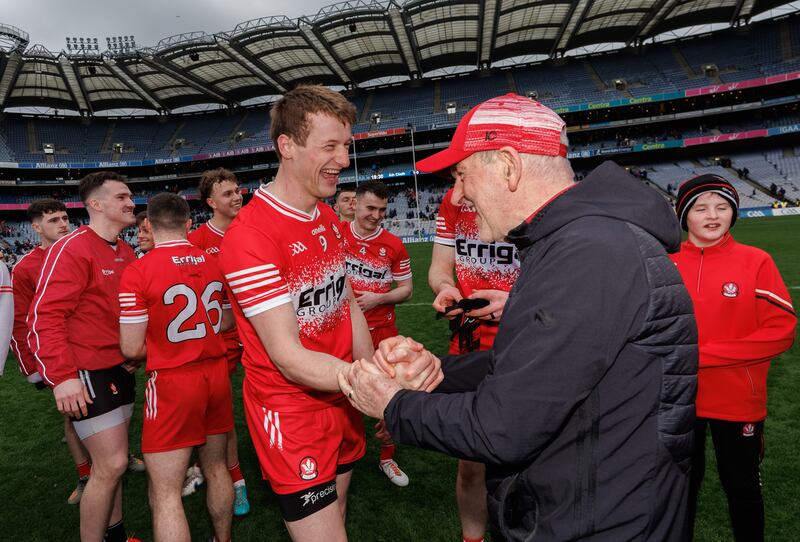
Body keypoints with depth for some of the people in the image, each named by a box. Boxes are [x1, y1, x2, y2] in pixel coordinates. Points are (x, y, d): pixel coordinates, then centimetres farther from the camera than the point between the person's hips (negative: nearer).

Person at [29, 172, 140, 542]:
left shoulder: (127, 253, 10)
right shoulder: (71, 249, -14)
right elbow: (44, 315, -18)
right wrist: (61, 376, -23)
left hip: (122, 369, 8)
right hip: (88, 374, -8)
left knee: (111, 460, 18)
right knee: (111, 465, -4)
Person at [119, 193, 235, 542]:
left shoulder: (138, 271, -13)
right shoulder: (215, 264, 1)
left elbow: (132, 348, -12)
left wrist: (159, 345, 8)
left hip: (173, 381, -5)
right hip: (216, 373, 6)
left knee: (165, 491, 7)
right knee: (216, 467, 22)